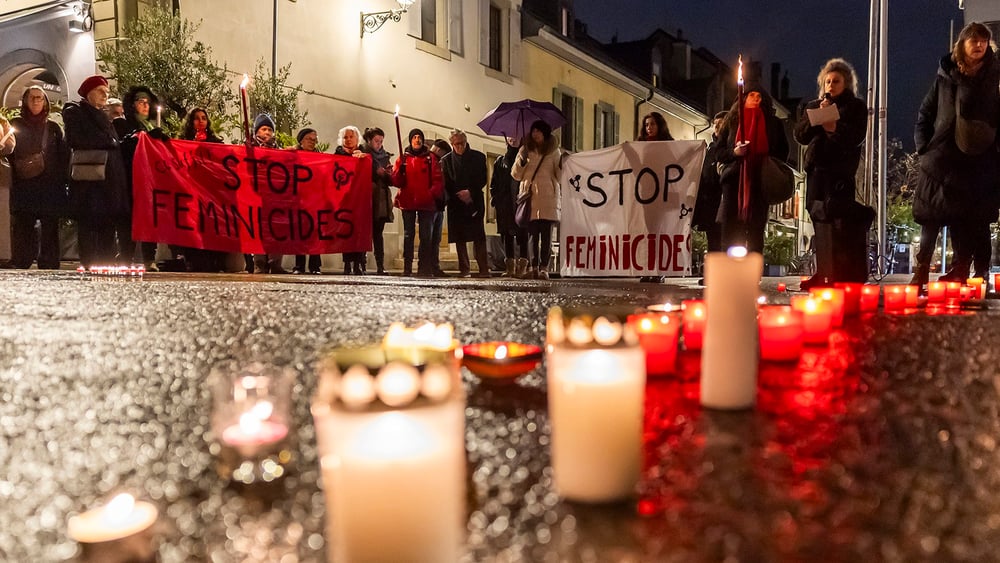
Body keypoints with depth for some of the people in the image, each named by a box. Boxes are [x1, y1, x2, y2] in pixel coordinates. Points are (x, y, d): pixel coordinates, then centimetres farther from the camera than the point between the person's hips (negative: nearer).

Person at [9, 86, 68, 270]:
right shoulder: (16, 125, 12)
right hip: (23, 188, 0)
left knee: (50, 230, -1)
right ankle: (20, 268, -3)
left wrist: (60, 179, -1)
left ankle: (49, 268, 1)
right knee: (22, 230, -5)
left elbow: (63, 156, 9)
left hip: (50, 188, 1)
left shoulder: (53, 127, 14)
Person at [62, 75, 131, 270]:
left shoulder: (102, 116, 27)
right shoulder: (74, 112, 5)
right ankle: (89, 267, -8)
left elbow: (115, 146, 23)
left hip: (110, 179, 6)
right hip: (89, 179, -6)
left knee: (108, 226, 1)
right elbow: (80, 141, -9)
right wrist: (110, 142, -2)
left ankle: (106, 267, 4)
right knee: (89, 224, -9)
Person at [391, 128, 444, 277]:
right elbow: (396, 181, 2)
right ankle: (407, 268, 5)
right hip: (407, 202, 1)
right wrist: (400, 169, -16)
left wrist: (433, 193, -16)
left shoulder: (431, 158, 8)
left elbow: (438, 180, 1)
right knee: (408, 235, 3)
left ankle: (425, 268, 2)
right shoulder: (403, 158, 10)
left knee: (426, 236, -1)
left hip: (426, 203, -1)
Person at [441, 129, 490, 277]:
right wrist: (459, 196, -7)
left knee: (478, 236, -8)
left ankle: (484, 269, -8)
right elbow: (446, 183, 5)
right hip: (456, 203, 1)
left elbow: (483, 180, 4)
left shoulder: (478, 157, 6)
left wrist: (470, 192, -10)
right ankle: (464, 269, 6)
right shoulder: (446, 160, 8)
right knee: (460, 238, 1)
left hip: (474, 202, -1)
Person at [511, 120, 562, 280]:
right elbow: (516, 175, 10)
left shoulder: (554, 151, 12)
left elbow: (559, 176, 10)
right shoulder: (525, 150, 13)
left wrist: (562, 166, -10)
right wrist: (521, 162, -8)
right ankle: (534, 268, 2)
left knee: (546, 234, -4)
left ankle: (544, 268, -3)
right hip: (529, 197, 1)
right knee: (532, 234, -1)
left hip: (548, 198, -1)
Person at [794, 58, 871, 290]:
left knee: (836, 214, -14)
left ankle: (848, 275, -12)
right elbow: (801, 135, 8)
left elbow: (856, 138, -5)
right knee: (820, 219, 2)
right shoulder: (813, 106, 20)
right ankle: (825, 274, 7)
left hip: (841, 170, -5)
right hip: (817, 169, 5)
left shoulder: (856, 106, 7)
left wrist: (836, 129, -21)